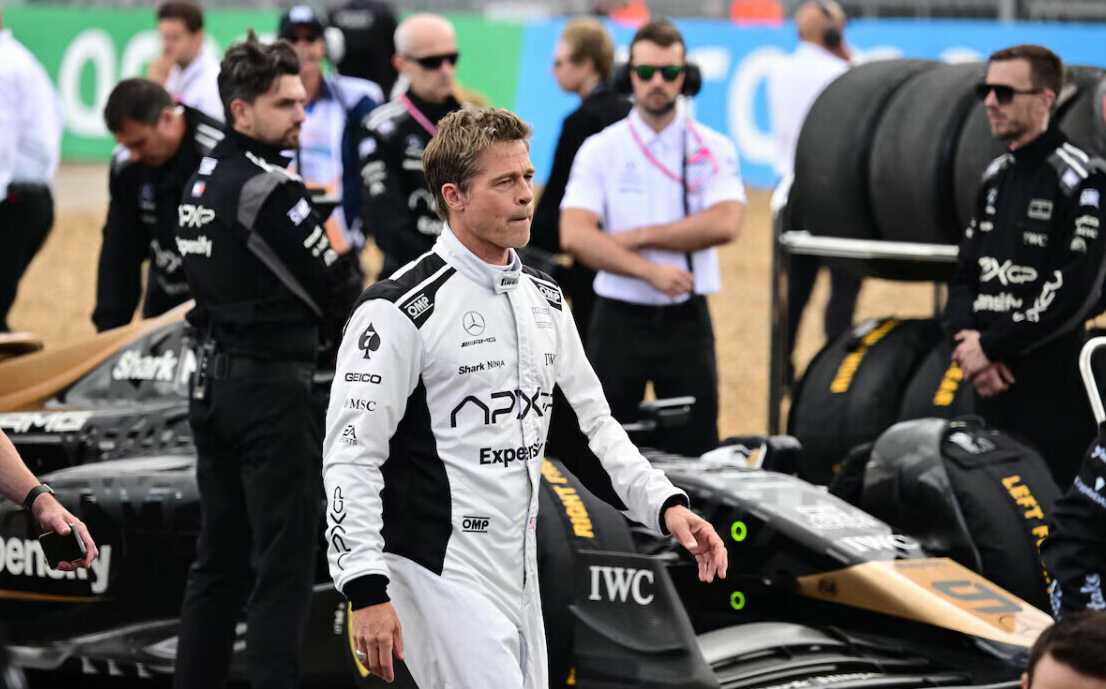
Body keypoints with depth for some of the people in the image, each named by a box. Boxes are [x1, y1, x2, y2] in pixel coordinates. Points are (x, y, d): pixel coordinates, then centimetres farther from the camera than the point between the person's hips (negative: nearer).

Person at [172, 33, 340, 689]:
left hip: (211, 382, 9)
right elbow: (334, 290, -13)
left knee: (220, 559, 13)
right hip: (272, 387, -9)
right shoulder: (269, 187, -15)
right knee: (284, 563, -6)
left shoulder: (205, 180, 12)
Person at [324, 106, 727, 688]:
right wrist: (366, 592, -20)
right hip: (439, 570, -8)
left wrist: (665, 504, 6)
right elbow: (351, 454, -14)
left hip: (519, 571, 8)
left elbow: (591, 421, 20)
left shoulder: (544, 299, 11)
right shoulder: (402, 308, -13)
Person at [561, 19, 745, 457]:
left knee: (694, 454, 1)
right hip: (620, 319, 0)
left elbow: (724, 225, -13)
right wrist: (649, 270, -20)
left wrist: (639, 237, -13)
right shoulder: (600, 150, 1)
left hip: (687, 322, 0)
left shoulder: (713, 149, 3)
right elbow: (574, 236, -12)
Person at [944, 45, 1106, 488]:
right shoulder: (996, 177, 17)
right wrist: (966, 339, -3)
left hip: (1054, 389, -8)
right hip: (993, 384, 8)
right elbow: (966, 275, 17)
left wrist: (992, 345, -13)